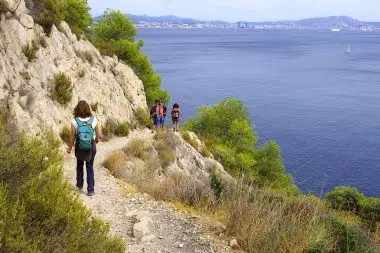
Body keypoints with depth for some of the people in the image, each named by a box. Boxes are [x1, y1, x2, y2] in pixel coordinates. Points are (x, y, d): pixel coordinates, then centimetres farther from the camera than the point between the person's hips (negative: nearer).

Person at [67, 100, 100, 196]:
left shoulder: (75, 121, -17)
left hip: (79, 148, 0)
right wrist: (97, 139, 18)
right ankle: (90, 190, 10)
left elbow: (72, 137, -11)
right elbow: (98, 134, -5)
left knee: (79, 166, 24)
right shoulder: (93, 120, -14)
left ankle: (80, 185, 36)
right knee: (90, 167, 13)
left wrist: (70, 148, 4)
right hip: (91, 147, 0)